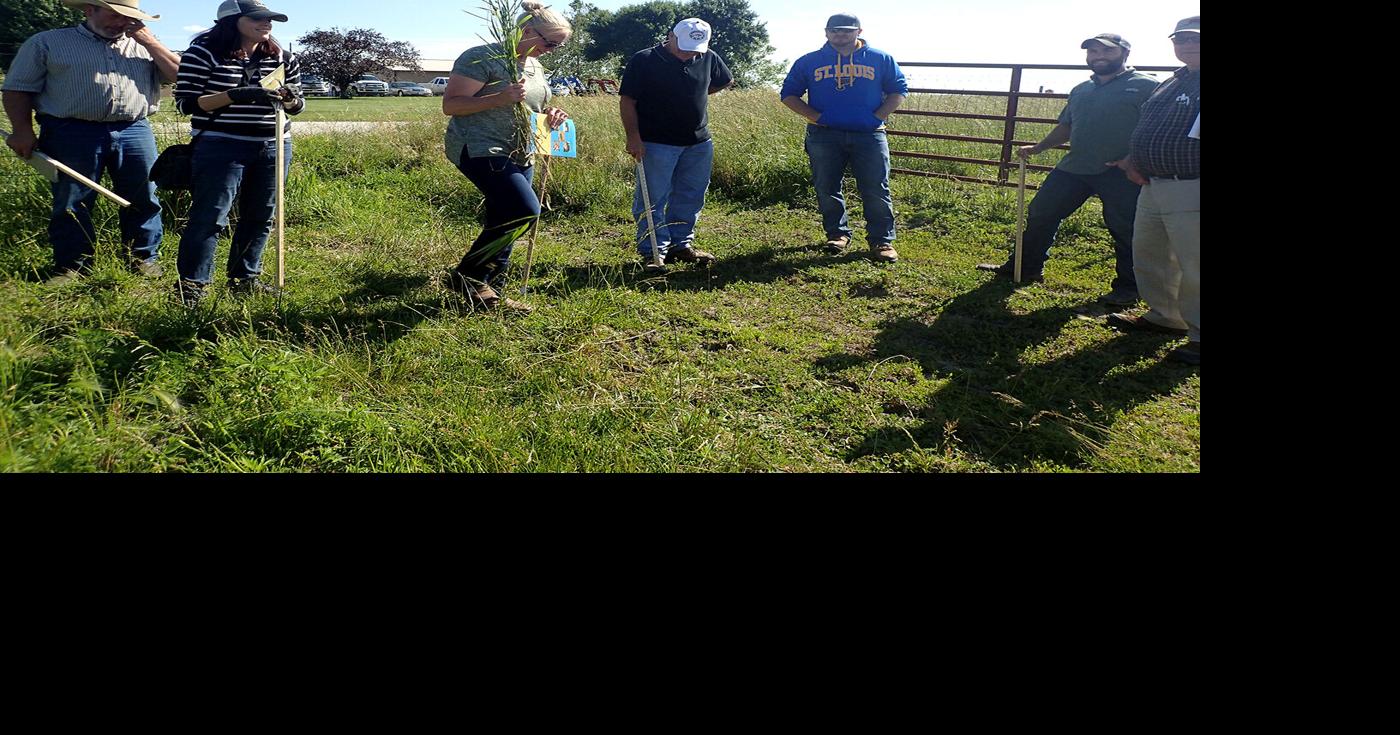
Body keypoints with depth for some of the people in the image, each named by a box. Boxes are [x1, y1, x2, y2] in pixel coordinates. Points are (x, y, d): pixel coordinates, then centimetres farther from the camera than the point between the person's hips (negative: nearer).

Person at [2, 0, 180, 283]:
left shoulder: (142, 46, 17)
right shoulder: (47, 42, 9)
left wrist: (149, 41, 1)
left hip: (134, 132, 2)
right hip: (72, 133, -2)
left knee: (143, 199, 4)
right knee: (71, 205, 2)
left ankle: (146, 259, 17)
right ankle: (71, 268, 11)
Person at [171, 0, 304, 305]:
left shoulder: (283, 58, 8)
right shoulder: (203, 53, -6)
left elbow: (298, 104, 16)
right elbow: (186, 102, -10)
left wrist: (289, 99, -9)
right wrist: (235, 96, -22)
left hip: (274, 147, 5)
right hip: (221, 147, -5)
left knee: (259, 217, 10)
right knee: (210, 218, -6)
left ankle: (245, 280, 22)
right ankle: (191, 285, 2)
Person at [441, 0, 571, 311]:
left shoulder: (534, 66, 15)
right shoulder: (482, 58, -12)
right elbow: (450, 104, -16)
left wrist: (549, 115, 4)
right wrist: (499, 98, -27)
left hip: (519, 156, 9)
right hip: (480, 149, -9)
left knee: (505, 222, 7)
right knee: (524, 211, -22)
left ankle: (489, 292, 19)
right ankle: (465, 276, -7)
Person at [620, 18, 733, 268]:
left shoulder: (709, 58, 5)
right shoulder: (644, 60, -8)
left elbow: (725, 80, 24)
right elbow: (627, 101, -8)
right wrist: (633, 137, -16)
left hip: (699, 143, 5)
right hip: (656, 144, -5)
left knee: (690, 199, 11)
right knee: (652, 200, -3)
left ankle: (681, 244, 23)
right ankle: (653, 252, 3)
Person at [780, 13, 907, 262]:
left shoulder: (880, 59, 8)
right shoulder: (809, 62, 8)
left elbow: (899, 91, 11)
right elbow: (789, 94, 9)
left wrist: (878, 116, -5)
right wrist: (816, 116, -4)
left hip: (869, 135, -1)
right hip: (824, 136, 1)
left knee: (877, 190, -3)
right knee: (827, 190, 5)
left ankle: (882, 240, 4)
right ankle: (837, 233, 21)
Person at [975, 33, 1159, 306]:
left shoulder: (1145, 86, -5)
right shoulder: (1080, 90, 17)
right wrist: (1037, 148, 14)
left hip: (1120, 173, -6)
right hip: (1074, 168, 6)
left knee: (1125, 231, 0)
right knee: (1040, 213, 7)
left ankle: (1127, 289, 14)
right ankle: (1026, 268, 21)